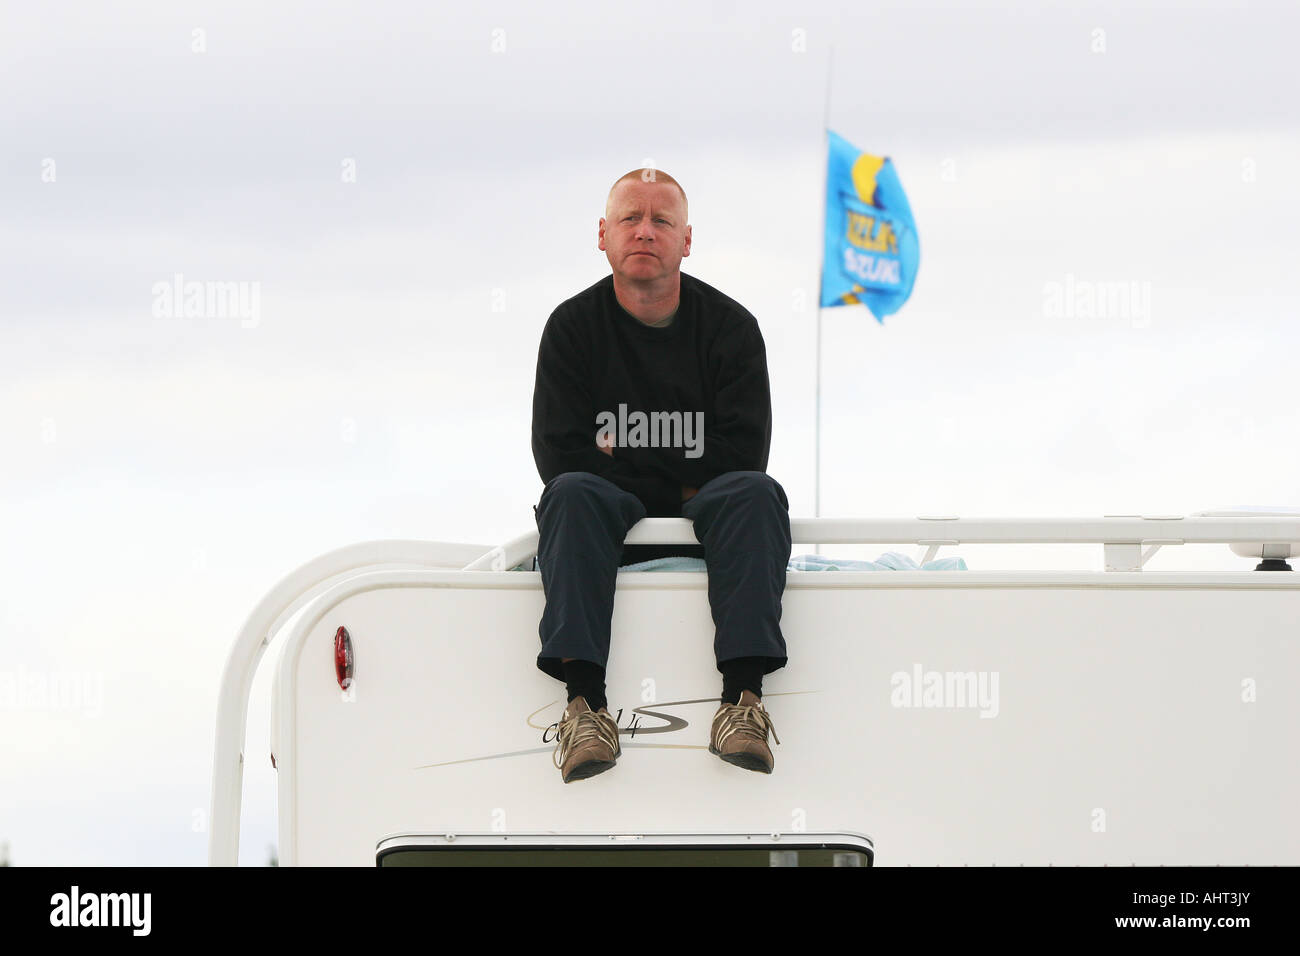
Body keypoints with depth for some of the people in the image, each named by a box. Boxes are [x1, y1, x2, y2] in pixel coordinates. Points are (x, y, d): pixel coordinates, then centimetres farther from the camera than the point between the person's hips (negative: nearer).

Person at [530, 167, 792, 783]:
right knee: (572, 493, -32)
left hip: (707, 512, 0)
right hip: (612, 517, 0)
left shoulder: (730, 326, 2)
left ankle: (742, 698, -45)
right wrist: (679, 476, -9)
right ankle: (584, 702, -47)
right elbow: (559, 454, -5)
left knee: (756, 493, -31)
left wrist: (625, 453, -7)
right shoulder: (573, 327, 2)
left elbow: (741, 454, -5)